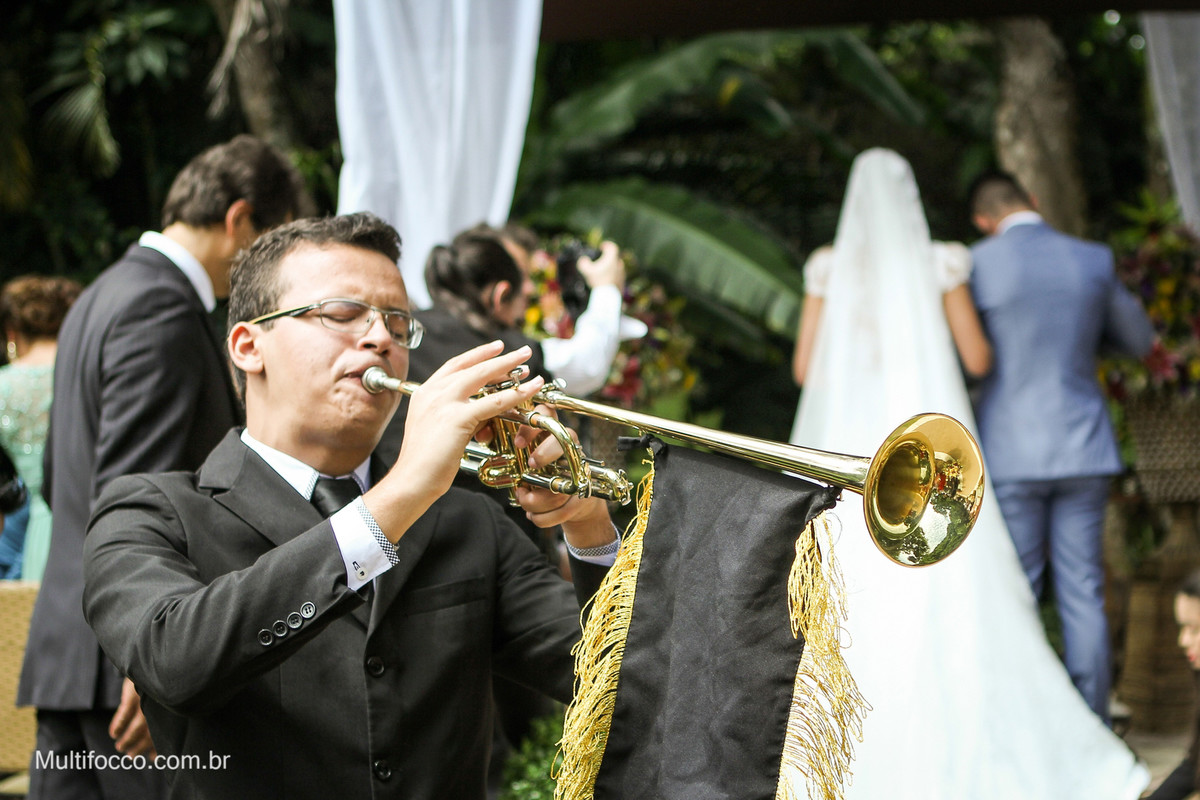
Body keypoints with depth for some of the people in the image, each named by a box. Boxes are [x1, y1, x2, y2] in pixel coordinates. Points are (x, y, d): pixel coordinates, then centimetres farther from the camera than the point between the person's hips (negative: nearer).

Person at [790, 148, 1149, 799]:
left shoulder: (829, 267, 6)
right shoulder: (942, 262, 3)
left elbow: (806, 368, 7)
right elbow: (977, 358, 3)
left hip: (848, 438, 1)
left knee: (852, 593, 1)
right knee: (946, 594, 0)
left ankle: (857, 747, 0)